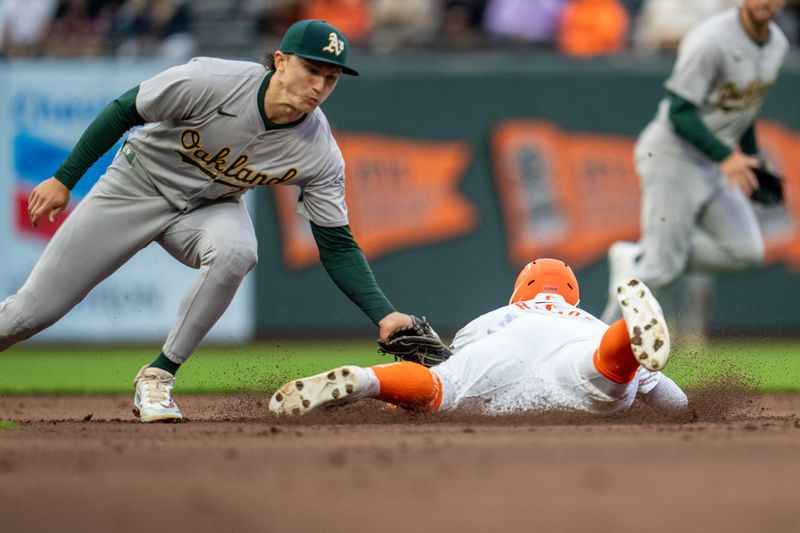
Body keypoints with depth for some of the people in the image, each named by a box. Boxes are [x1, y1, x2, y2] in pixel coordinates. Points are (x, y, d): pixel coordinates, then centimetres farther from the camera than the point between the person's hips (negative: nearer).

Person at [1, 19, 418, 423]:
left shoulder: (320, 154, -22)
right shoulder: (208, 82, -30)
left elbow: (337, 246, -15)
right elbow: (124, 112, -16)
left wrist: (384, 315, -27)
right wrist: (64, 179, -13)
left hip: (210, 207, 2)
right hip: (136, 188, -2)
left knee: (235, 251, -35)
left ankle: (158, 378, -20)